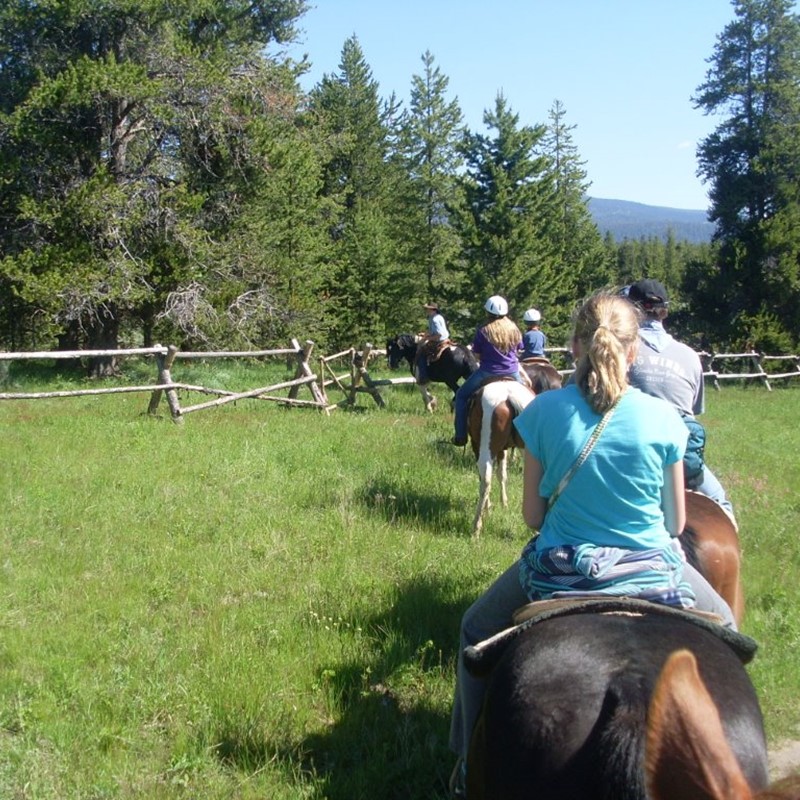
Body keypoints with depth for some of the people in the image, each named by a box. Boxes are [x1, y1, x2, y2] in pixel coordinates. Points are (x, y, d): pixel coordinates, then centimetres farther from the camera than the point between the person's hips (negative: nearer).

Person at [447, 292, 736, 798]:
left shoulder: (544, 411, -10)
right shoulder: (663, 418, -10)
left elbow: (532, 515, -3)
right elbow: (675, 522, -1)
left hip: (558, 571, 0)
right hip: (651, 574, 0)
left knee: (478, 631, 28)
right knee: (723, 628, 32)